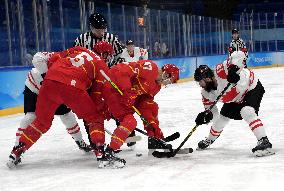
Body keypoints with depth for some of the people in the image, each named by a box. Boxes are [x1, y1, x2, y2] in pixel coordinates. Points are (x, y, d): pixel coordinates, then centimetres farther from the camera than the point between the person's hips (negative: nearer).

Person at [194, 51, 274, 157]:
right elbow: (211, 109, -1)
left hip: (252, 88, -9)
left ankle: (264, 142, -34)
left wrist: (233, 68, -52)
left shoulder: (220, 71, -34)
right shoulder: (207, 93, -9)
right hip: (236, 98, 9)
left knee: (247, 112, -32)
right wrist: (207, 114, -23)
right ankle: (210, 140, 42)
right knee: (222, 117, 15)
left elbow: (239, 55, -38)